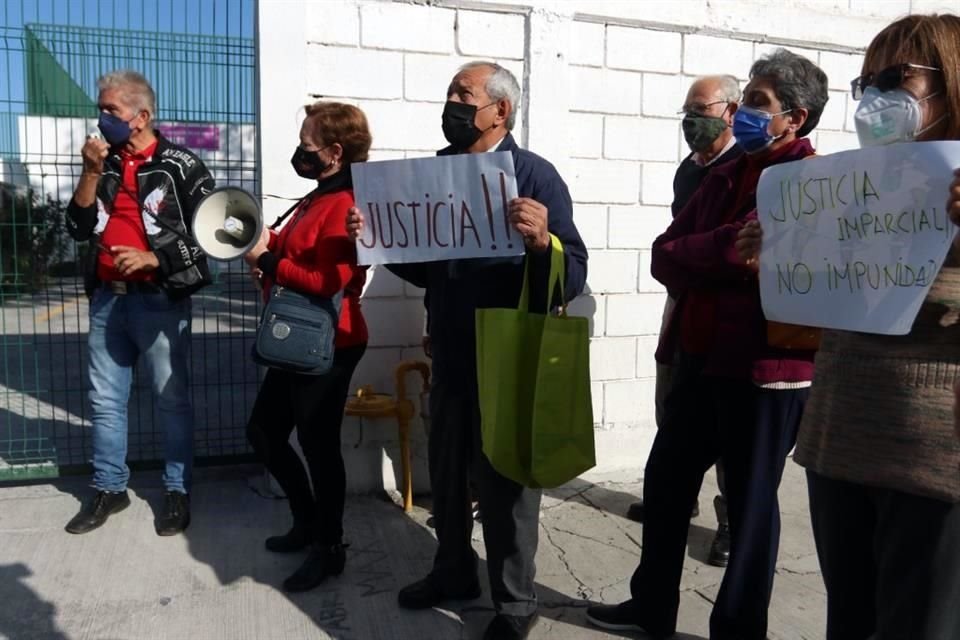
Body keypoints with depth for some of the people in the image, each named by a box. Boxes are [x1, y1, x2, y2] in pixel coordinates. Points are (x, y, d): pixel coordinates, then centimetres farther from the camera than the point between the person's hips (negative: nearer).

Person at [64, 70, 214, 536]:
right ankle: (109, 489, 24)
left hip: (160, 300, -5)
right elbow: (79, 229, 7)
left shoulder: (181, 166, -3)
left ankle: (177, 491, 15)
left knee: (172, 400, 2)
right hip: (106, 299, 6)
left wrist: (153, 258, -14)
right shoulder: (104, 164, 14)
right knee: (105, 400, 11)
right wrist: (92, 174, -4)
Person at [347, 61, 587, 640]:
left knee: (505, 478, 7)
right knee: (447, 468, 18)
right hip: (451, 355, 7)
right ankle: (454, 573, 41)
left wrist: (542, 241, -39)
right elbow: (424, 269, 11)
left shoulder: (535, 175, -13)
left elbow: (573, 279, -19)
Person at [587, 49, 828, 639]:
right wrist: (720, 265, -10)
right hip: (704, 357, 8)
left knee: (750, 502, 6)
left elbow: (745, 250, -24)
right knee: (665, 481, 15)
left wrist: (690, 259, -8)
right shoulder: (727, 175, 15)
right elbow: (665, 258, 6)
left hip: (767, 365, -8)